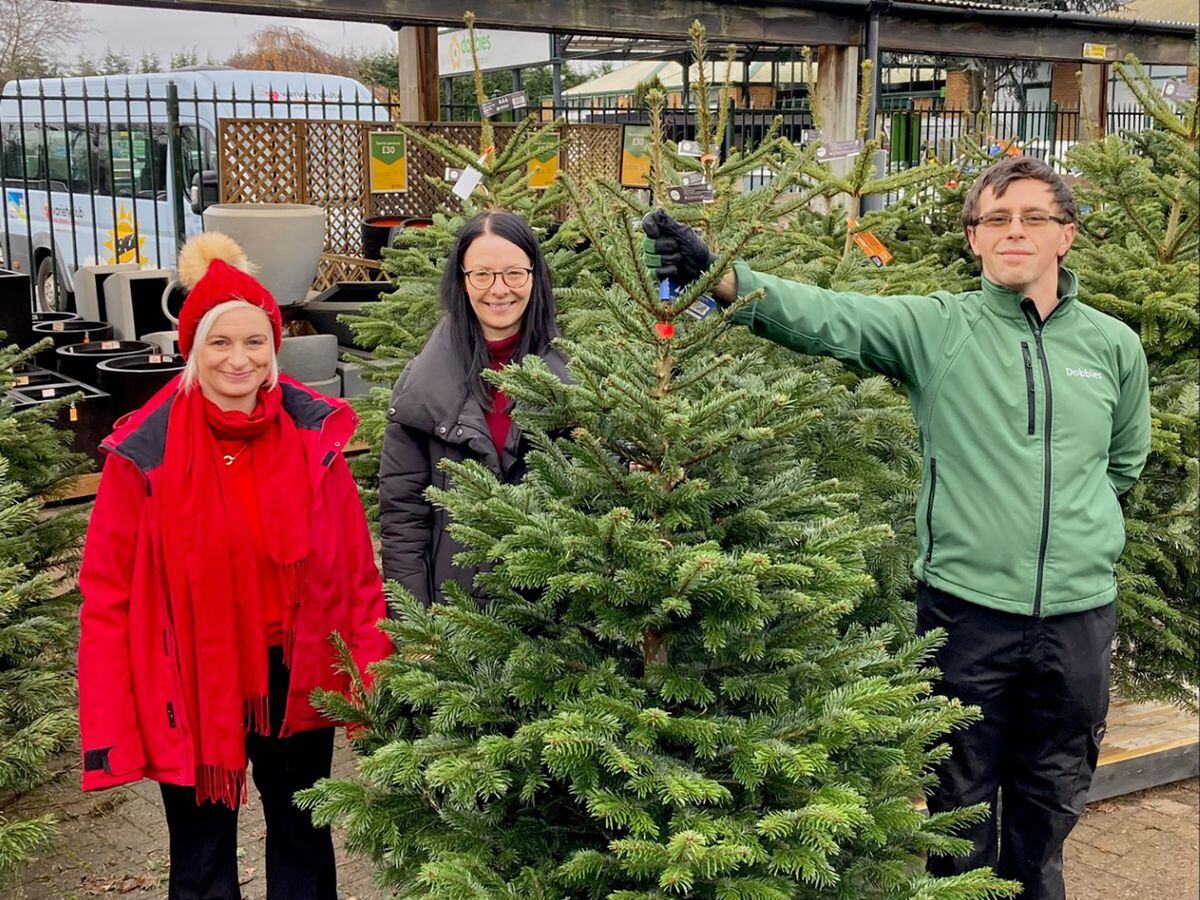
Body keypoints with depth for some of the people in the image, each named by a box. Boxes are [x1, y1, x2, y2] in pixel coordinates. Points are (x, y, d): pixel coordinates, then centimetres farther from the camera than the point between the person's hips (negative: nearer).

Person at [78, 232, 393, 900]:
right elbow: (108, 593, -10)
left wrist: (369, 662, -4)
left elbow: (356, 562, -1)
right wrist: (109, 727, -12)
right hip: (193, 687, -2)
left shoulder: (314, 433, -6)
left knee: (304, 844, 21)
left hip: (296, 678, 2)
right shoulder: (147, 451, -12)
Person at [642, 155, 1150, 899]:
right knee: (961, 795, 13)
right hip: (966, 604, -2)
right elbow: (827, 319, -22)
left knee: (1052, 793, 19)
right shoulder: (936, 328, -6)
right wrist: (719, 276, -36)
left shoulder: (1115, 345, 4)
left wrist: (1077, 526, 12)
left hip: (1081, 609, 3)